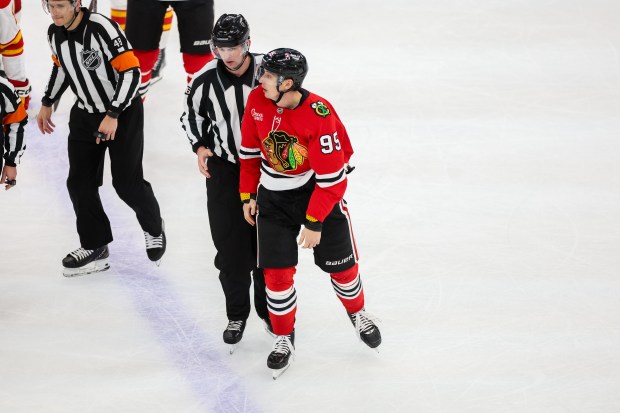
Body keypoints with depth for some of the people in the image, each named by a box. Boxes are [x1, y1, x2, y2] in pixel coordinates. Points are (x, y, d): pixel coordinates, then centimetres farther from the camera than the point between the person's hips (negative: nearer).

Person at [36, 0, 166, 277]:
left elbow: (131, 72, -26)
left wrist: (113, 116, -28)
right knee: (79, 181, 0)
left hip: (123, 112, -7)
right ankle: (95, 248, 10)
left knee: (127, 182, -3)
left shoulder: (102, 28, -27)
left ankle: (153, 227, 26)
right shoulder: (55, 33, -4)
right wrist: (47, 103, 19)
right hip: (86, 114, 7)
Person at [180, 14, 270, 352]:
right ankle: (237, 314, 17)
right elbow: (191, 114, 7)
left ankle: (270, 311, 25)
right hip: (224, 170, 0)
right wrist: (200, 146, -7)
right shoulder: (205, 80, -11)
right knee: (231, 247, 1)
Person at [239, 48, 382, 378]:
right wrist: (248, 195, 7)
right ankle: (284, 337, 17)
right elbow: (250, 150, 4)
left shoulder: (320, 116, -28)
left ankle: (357, 314, 38)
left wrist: (314, 222, -20)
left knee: (340, 264, 8)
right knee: (276, 272, -1)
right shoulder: (257, 100, -13)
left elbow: (333, 177, -23)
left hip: (320, 192, -3)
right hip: (273, 196, 3)